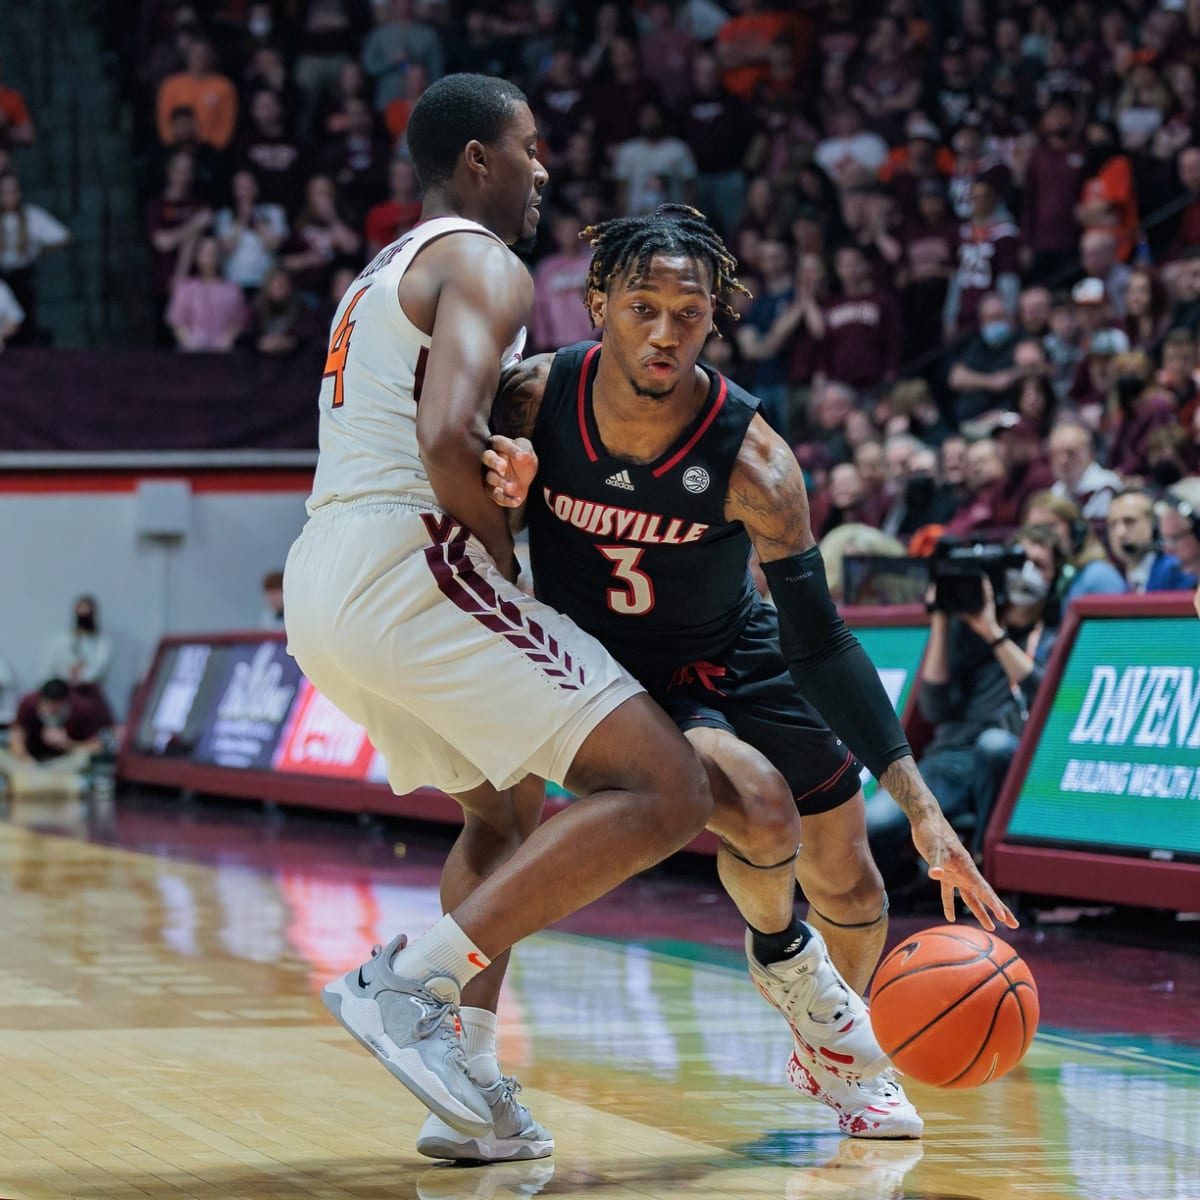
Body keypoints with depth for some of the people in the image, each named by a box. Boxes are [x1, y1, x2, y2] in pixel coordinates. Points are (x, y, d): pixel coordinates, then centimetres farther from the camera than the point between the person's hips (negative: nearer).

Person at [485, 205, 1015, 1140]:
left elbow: (817, 641, -24)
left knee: (849, 889, 9)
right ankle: (775, 948, 7)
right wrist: (505, 492, -32)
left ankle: (831, 1055, 41)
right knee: (760, 809, -28)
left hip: (730, 658, 2)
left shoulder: (750, 459, -27)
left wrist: (919, 803, -31)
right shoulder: (536, 398, -24)